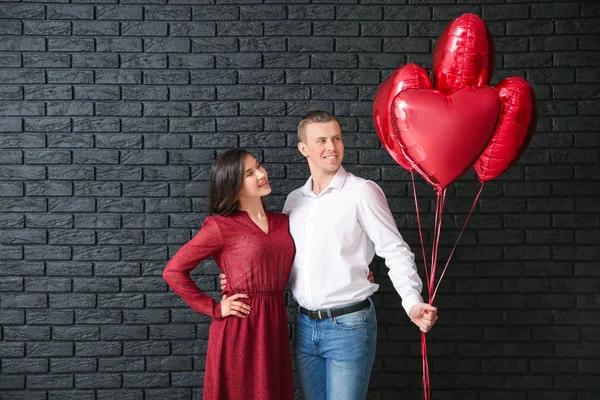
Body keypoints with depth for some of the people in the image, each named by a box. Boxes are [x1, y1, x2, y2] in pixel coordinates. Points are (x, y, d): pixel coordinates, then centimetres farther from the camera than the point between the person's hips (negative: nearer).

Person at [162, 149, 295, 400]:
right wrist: (214, 309, -9)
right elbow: (173, 271, -8)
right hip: (238, 329, -5)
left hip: (275, 324, 5)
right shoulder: (221, 226, -9)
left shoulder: (283, 223, 8)